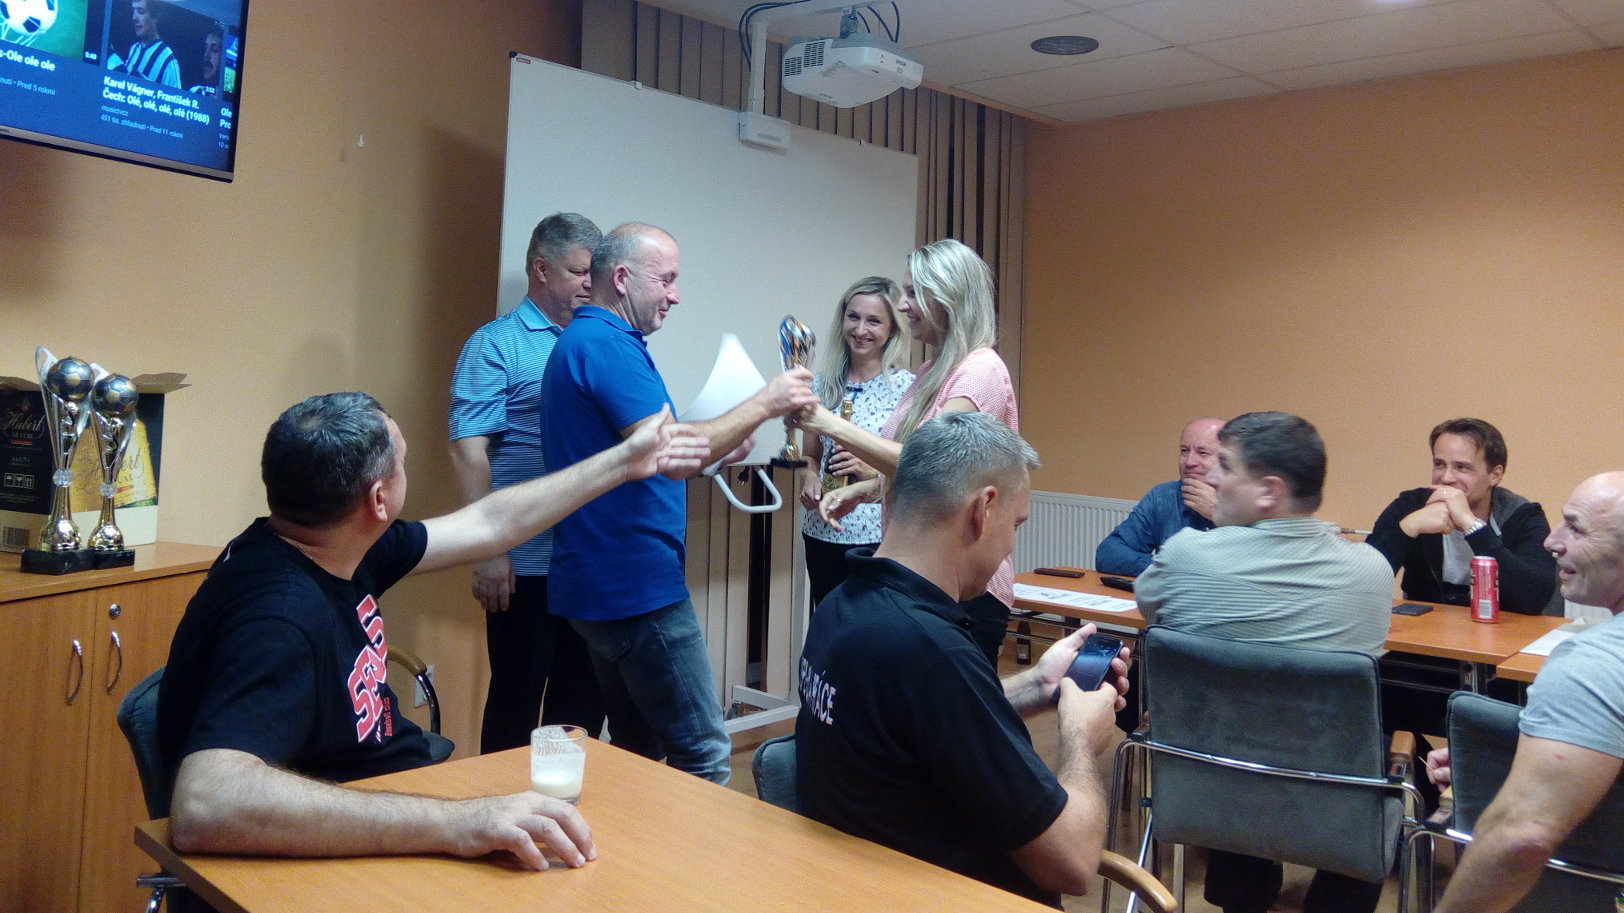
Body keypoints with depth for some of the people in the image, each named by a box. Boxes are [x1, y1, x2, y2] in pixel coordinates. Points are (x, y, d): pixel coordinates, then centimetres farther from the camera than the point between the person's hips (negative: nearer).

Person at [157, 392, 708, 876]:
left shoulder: (333, 547, -3)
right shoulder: (279, 619, -31)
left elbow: (485, 525, 10)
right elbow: (203, 807, -46)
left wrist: (623, 462, 18)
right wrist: (454, 823, -49)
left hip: (394, 804, 8)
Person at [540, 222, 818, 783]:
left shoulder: (584, 342, 19)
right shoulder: (607, 344, -14)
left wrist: (712, 453, 10)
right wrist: (763, 404, -15)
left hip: (605, 583, 11)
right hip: (637, 586, -11)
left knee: (639, 748, 17)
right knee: (702, 755, -5)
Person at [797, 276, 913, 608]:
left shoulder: (907, 388, -6)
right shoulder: (823, 384, 8)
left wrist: (870, 470, -20)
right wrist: (809, 478, -2)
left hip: (880, 536, -4)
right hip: (822, 534, 5)